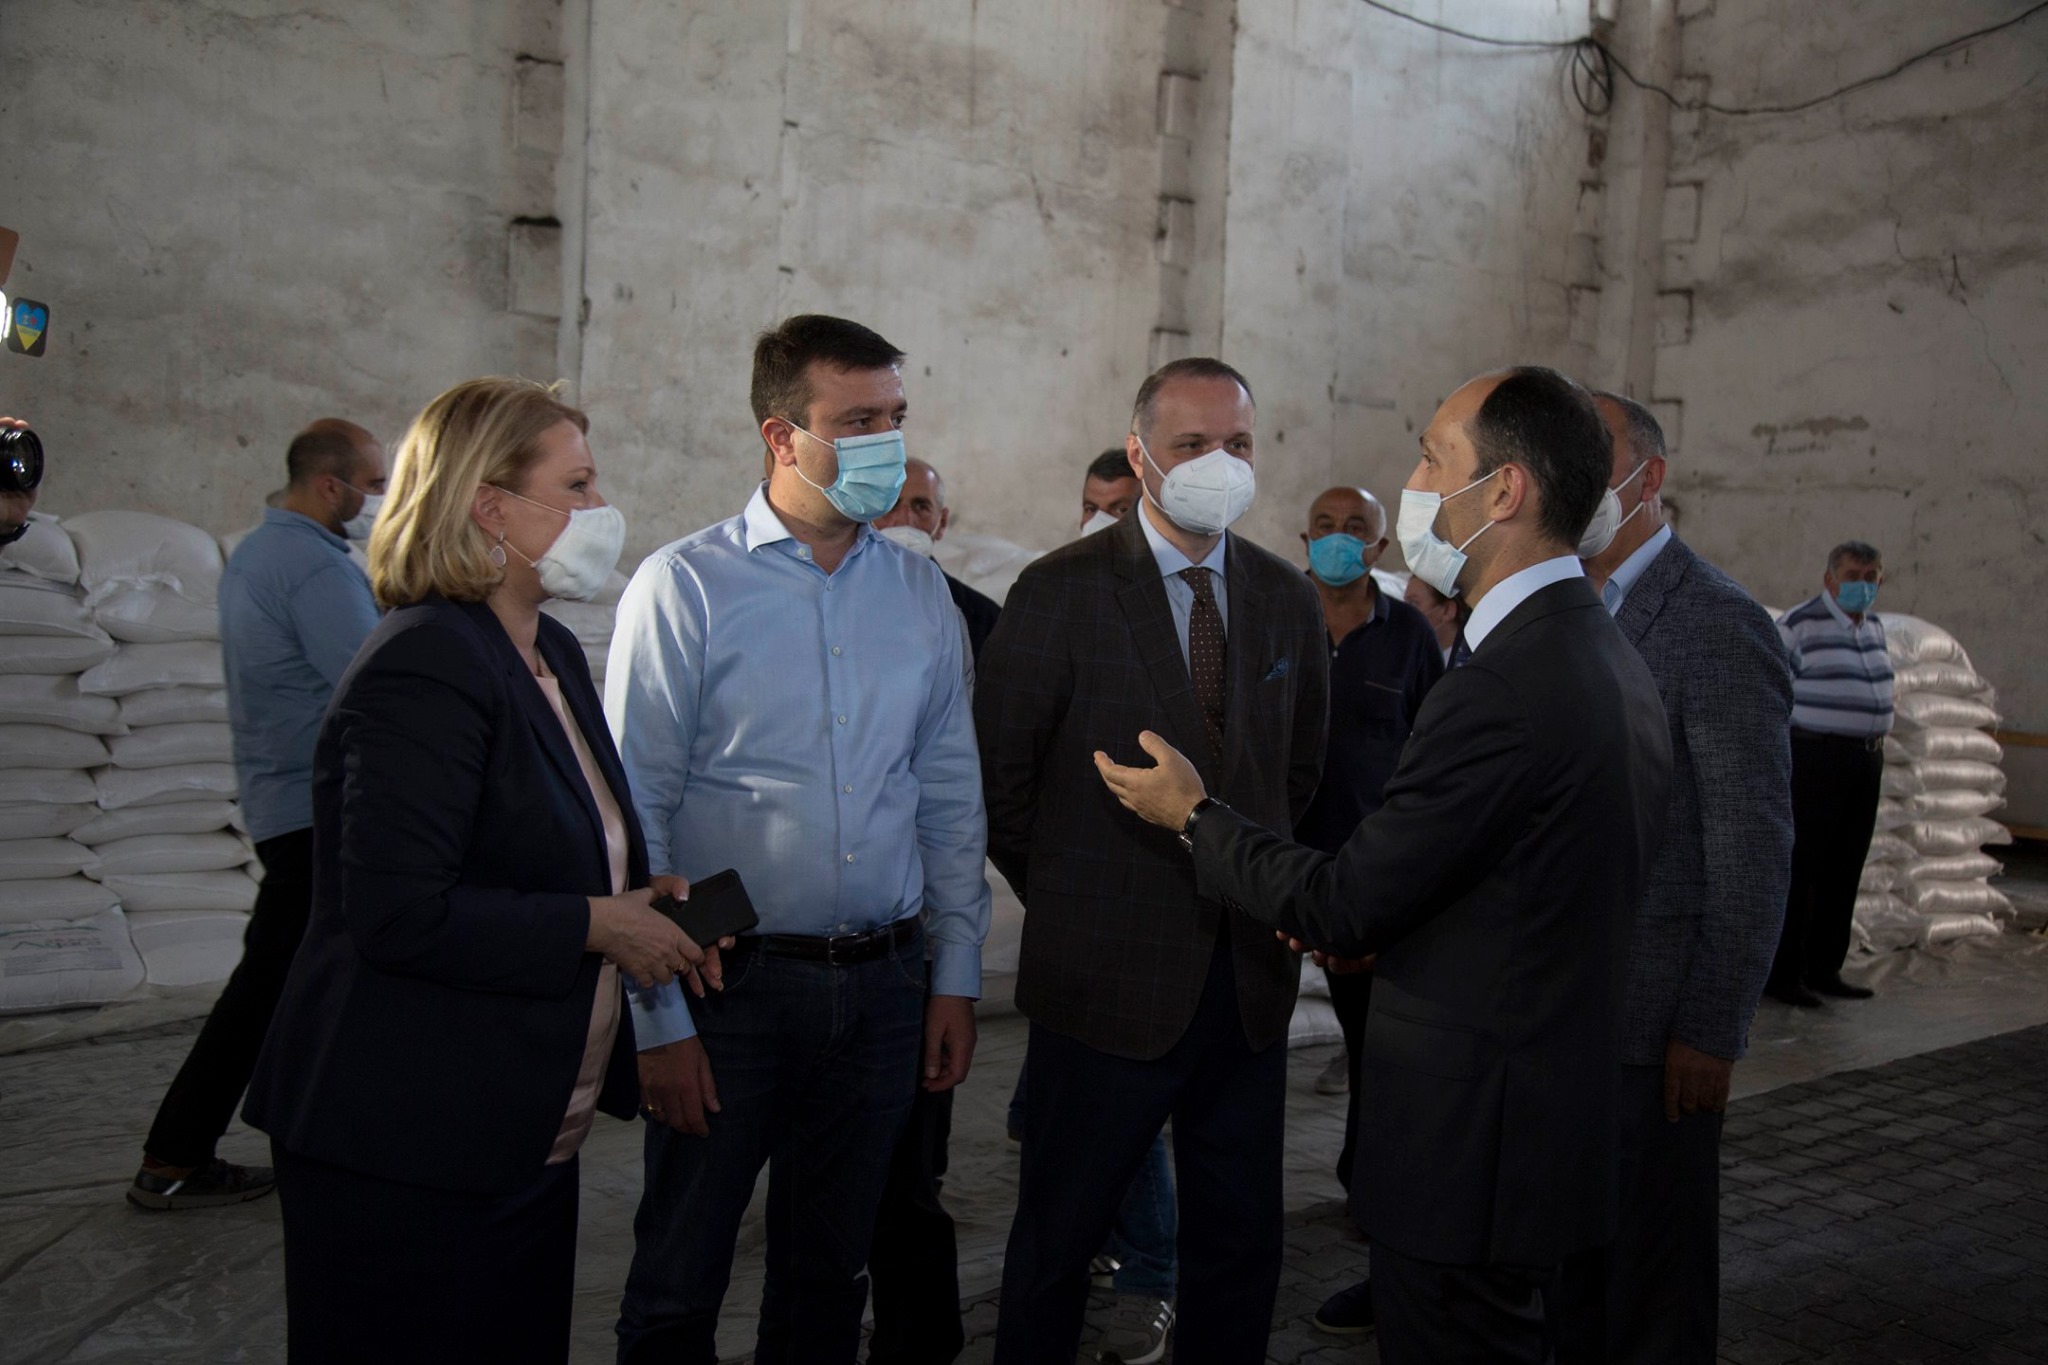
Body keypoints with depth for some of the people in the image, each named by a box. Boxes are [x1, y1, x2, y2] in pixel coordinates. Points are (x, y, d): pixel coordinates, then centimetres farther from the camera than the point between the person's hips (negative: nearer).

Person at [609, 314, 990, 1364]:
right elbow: (634, 813, -8)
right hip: (730, 988, -3)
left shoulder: (921, 593, 5)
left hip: (883, 986, 4)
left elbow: (949, 795, 9)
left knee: (828, 1277, 17)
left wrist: (955, 973, 6)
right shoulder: (683, 587, -8)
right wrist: (658, 1018, -10)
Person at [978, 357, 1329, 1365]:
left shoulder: (1287, 599, 7)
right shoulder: (1059, 593, -8)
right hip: (1110, 979, -4)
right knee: (1056, 1243, 11)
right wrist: (1071, 902, 0)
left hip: (1250, 977, 5)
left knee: (1242, 1251, 14)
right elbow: (998, 779, -5)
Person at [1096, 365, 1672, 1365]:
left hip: (1471, 1142, -10)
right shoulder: (1611, 660, 7)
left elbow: (1344, 909, -20)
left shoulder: (1503, 688, -26)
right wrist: (1376, 923, 11)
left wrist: (1193, 815, -6)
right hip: (1561, 1121, 10)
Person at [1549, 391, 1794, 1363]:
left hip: (1651, 1019, -7)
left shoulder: (1720, 625, -14)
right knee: (1566, 1251, 19)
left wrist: (1712, 1034, -15)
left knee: (1653, 1275, 9)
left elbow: (1754, 854, -15)